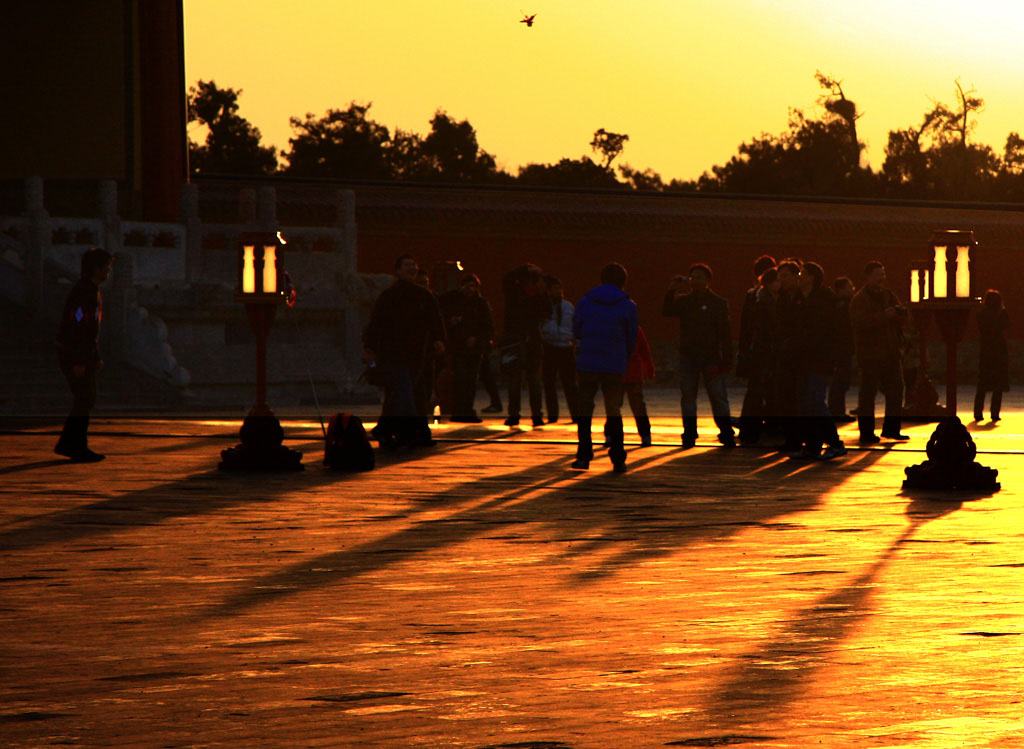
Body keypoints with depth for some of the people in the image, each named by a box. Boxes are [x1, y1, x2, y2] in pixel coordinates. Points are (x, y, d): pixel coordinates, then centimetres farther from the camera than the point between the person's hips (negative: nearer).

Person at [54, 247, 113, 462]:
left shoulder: (92, 291, 15)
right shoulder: (83, 292, -19)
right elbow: (76, 326, -23)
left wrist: (96, 357, 22)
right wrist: (79, 362, -24)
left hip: (83, 354, 10)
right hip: (74, 355, -10)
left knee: (85, 400, 11)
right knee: (84, 400, -7)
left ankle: (66, 444, 15)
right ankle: (78, 448, -3)